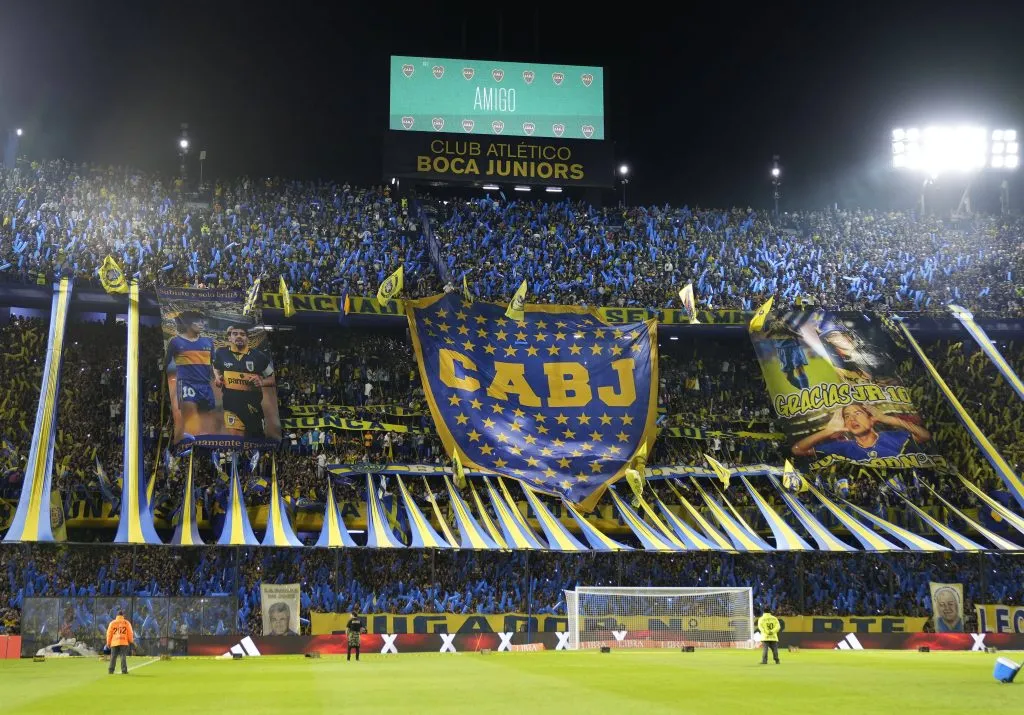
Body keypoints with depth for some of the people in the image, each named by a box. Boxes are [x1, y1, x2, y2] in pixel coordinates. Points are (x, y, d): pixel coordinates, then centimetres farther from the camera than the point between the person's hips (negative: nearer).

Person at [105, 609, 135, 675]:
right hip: (124, 642, -1)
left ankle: (111, 670, 5)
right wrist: (131, 641, 12)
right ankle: (124, 670, -7)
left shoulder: (112, 623, 6)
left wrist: (108, 643, 12)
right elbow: (130, 633, 3)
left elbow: (109, 633, 6)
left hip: (114, 643, 1)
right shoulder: (126, 623, 4)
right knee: (123, 656, -1)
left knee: (113, 657, 7)